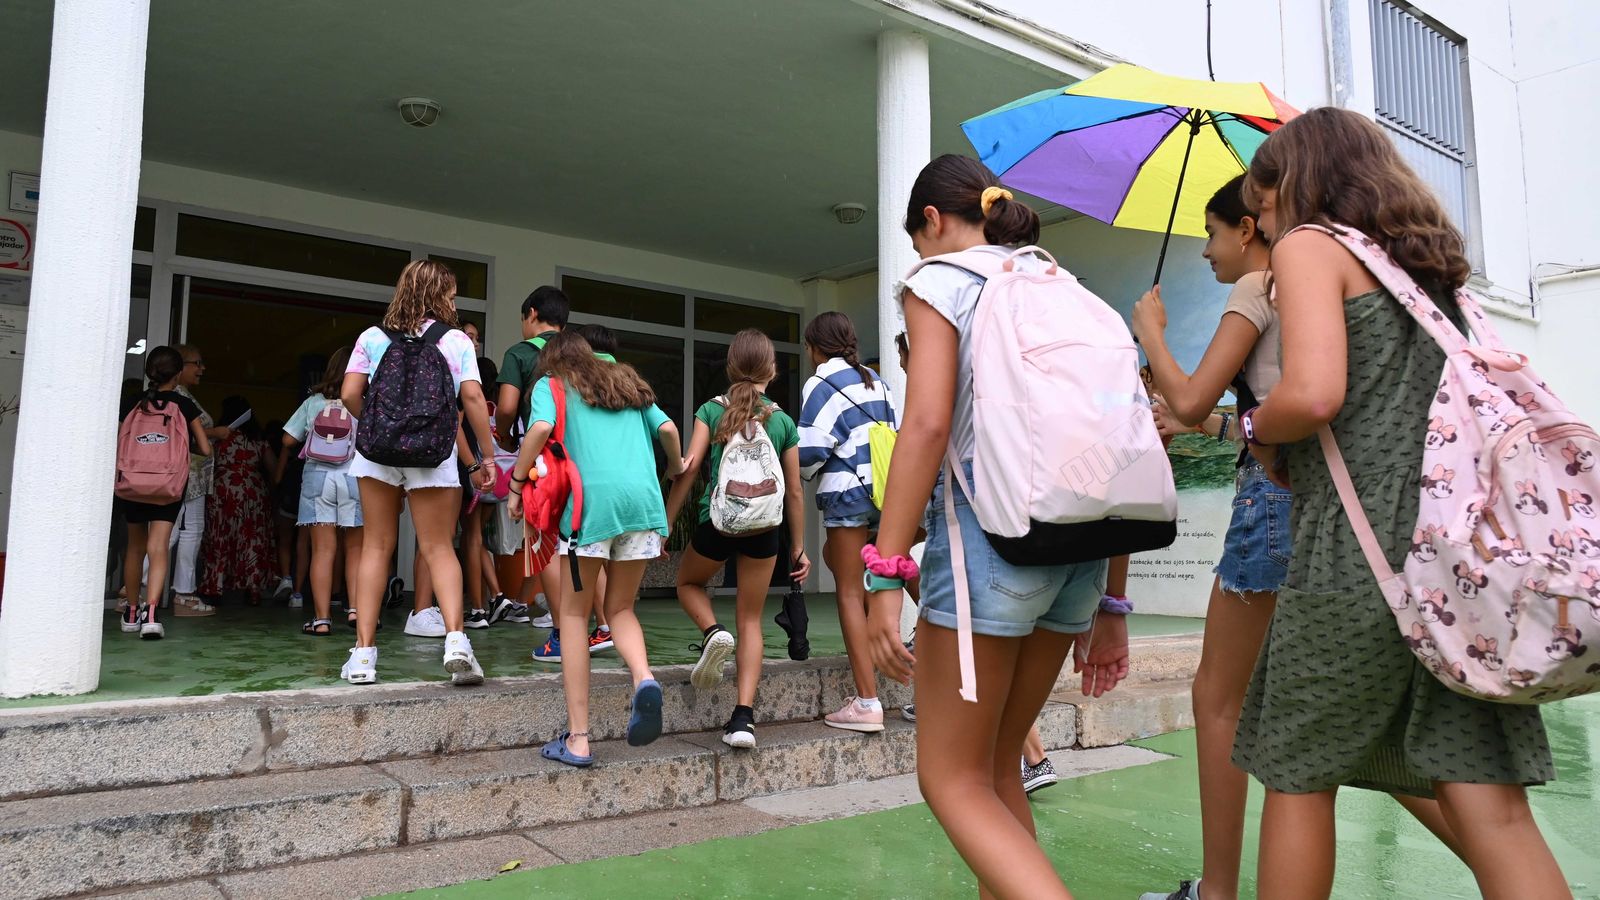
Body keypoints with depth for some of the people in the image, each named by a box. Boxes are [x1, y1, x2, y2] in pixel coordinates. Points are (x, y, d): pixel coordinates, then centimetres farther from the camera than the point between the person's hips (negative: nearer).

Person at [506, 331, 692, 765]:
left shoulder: (551, 385, 14)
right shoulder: (627, 383, 27)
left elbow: (541, 428, -7)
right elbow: (667, 428, 15)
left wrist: (516, 485, 3)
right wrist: (676, 469, 34)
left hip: (592, 498, -4)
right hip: (642, 498, 4)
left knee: (574, 615, 8)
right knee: (621, 608, 17)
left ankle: (577, 739, 4)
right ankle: (643, 678, -14)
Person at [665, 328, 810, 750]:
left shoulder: (711, 410, 1)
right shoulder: (784, 421, 5)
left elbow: (688, 469, -6)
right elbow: (794, 492, 7)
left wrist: (665, 524, 1)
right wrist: (798, 548, 16)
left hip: (717, 520, -1)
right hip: (763, 526, 1)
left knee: (688, 582, 29)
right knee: (750, 620, 11)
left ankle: (713, 632, -2)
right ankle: (743, 717, 2)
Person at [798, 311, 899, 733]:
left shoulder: (821, 384, -7)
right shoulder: (876, 382, 15)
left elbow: (811, 449, -13)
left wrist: (798, 474, 7)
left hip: (847, 492, -7)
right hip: (882, 489, 8)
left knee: (850, 592, -4)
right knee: (836, 557, 26)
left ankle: (867, 702, -5)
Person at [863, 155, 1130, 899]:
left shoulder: (939, 279, 2)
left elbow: (928, 422, -14)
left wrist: (886, 574, -15)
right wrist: (1108, 604, 18)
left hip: (991, 525, -7)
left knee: (952, 781, 2)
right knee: (995, 766, 18)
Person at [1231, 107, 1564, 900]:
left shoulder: (1307, 245, -2)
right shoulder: (1425, 261, 21)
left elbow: (1313, 395, -18)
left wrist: (1257, 428, 3)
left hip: (1358, 549, -7)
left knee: (1298, 776, 8)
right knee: (1487, 799, 5)